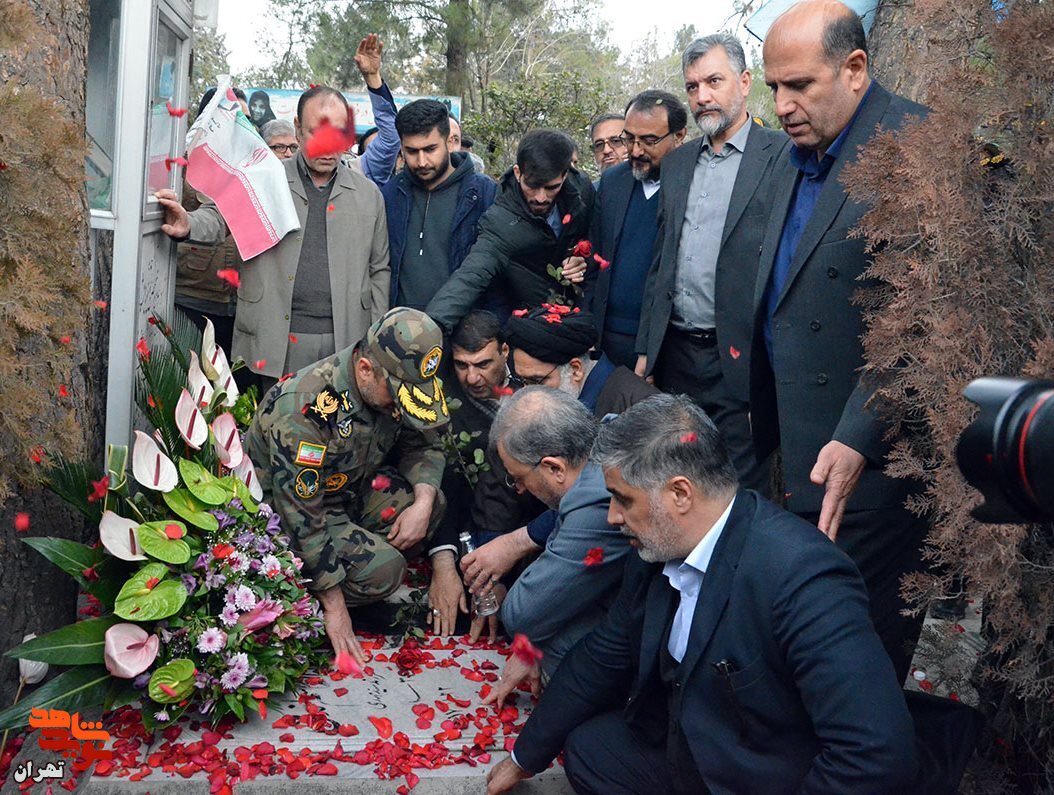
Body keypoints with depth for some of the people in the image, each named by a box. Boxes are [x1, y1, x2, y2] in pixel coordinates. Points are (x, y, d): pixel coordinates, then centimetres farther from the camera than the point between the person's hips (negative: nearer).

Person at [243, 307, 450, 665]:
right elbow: (303, 516, -30)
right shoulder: (305, 408, -34)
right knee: (383, 569, -25)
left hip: (346, 490, 8)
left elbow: (423, 445, 4)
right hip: (280, 516, -8)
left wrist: (422, 502, -17)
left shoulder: (391, 384, -12)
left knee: (430, 501, -9)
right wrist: (335, 608, -25)